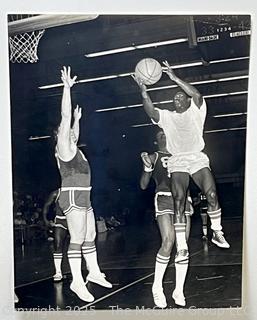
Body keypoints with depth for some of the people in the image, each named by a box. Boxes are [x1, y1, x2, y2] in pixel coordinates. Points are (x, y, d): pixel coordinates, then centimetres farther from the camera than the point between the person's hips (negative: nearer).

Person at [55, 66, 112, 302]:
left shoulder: (73, 148, 16)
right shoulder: (63, 146, -6)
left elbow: (74, 132, 41)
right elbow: (65, 117, -14)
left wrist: (77, 119, 45)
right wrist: (67, 87, -16)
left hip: (83, 197, 10)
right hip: (73, 196, -10)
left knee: (90, 236, 15)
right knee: (78, 239, -10)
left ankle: (94, 272, 26)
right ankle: (77, 281, -8)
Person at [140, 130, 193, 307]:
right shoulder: (154, 157, 10)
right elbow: (143, 185, 3)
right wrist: (148, 167, -11)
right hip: (164, 199, -4)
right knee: (168, 242, -19)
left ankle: (179, 291, 5)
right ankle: (157, 287, -3)